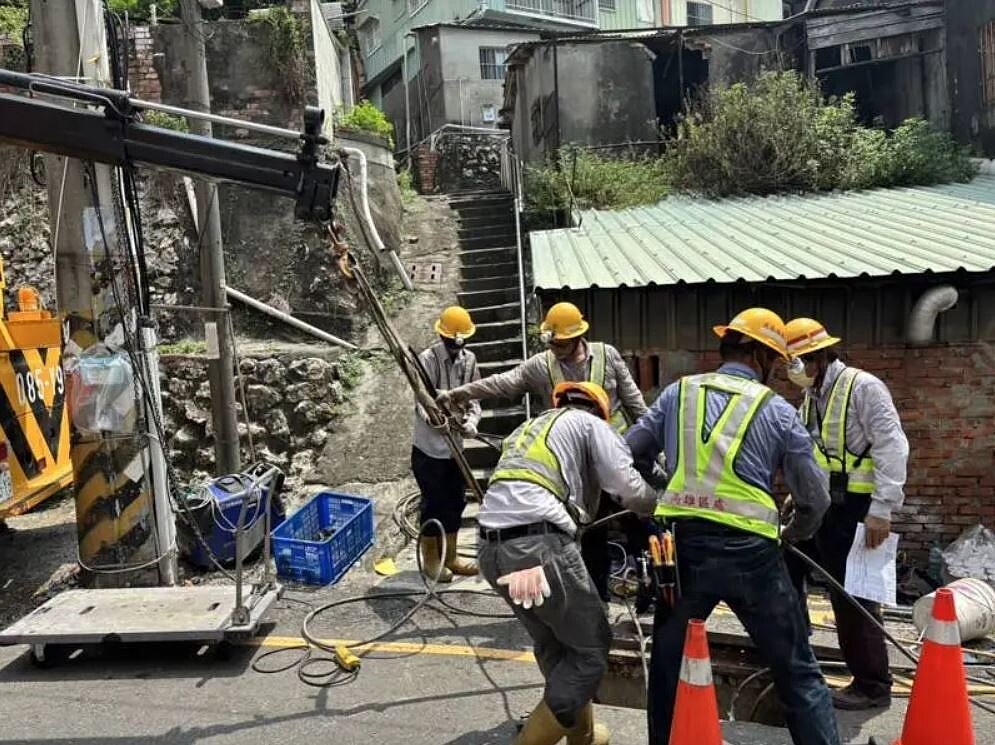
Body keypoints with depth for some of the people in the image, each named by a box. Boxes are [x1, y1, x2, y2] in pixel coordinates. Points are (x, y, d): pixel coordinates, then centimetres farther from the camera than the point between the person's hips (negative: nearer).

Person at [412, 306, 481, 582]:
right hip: (429, 447, -5)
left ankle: (449, 556, 31)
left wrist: (471, 421, -16)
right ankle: (430, 559, 23)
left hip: (455, 446, 6)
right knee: (433, 504, 5)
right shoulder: (427, 359, -14)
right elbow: (422, 403, -18)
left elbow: (474, 397, 4)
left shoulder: (469, 359, 2)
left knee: (456, 502, 14)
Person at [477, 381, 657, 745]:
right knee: (591, 647, 11)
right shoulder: (590, 424, 11)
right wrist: (661, 506, 23)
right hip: (540, 546, -8)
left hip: (492, 549, 8)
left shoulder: (528, 428, 30)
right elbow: (631, 490, 3)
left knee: (554, 646, 25)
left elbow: (519, 490, 17)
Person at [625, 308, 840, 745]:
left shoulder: (677, 394, 9)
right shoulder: (778, 411, 4)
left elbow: (629, 454, 12)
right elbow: (815, 499, 7)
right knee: (797, 672, 14)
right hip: (749, 550, -2)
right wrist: (791, 536, 27)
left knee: (667, 663, 20)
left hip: (683, 544, 2)